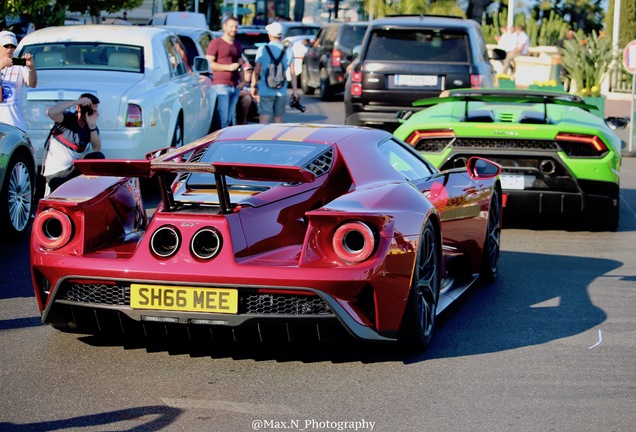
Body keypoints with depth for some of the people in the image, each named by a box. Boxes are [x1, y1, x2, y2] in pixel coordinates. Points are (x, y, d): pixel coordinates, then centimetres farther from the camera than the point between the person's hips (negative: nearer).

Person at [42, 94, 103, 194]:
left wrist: (92, 126, -25)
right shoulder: (67, 119, -10)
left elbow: (96, 148, -12)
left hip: (74, 169, 4)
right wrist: (77, 101, -32)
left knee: (98, 157, -20)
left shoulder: (92, 128, 3)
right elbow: (51, 112, -32)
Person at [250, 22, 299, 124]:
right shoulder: (288, 51, 3)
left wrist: (253, 86, 6)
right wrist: (295, 90, 7)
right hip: (281, 92, 3)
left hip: (265, 91, -3)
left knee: (264, 121, -8)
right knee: (278, 119, 16)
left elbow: (256, 71, -5)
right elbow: (292, 73, 2)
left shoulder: (263, 50, -6)